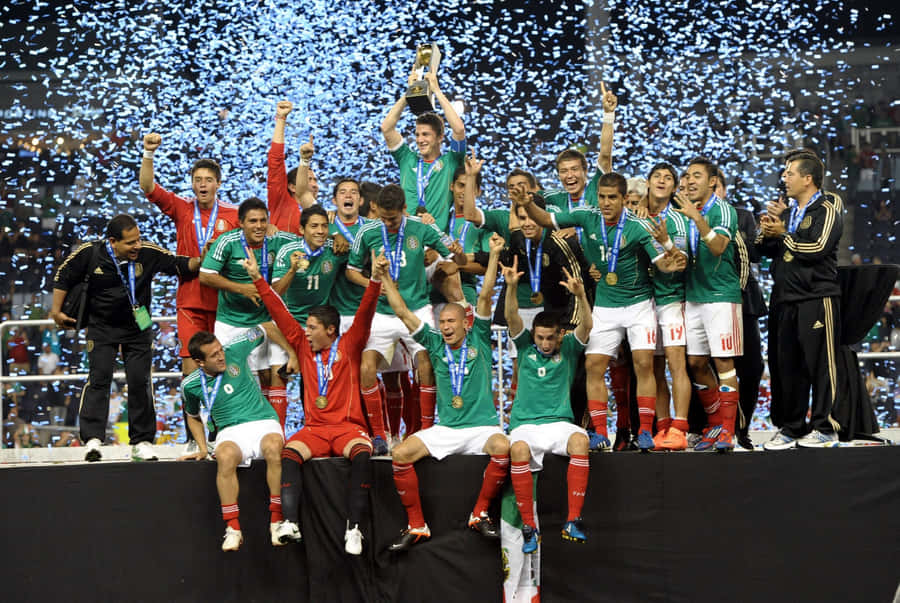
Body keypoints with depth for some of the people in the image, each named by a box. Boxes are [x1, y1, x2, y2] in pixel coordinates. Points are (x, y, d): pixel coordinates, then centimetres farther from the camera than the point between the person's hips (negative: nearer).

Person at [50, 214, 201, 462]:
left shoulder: (148, 253, -16)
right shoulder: (90, 253, -16)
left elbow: (179, 265, -6)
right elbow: (63, 276, -1)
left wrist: (200, 261, -24)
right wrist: (56, 311, 1)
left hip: (137, 327, 1)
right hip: (101, 327, -1)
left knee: (140, 381, -1)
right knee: (99, 378, -12)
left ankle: (142, 442, 6)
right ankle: (92, 439, -13)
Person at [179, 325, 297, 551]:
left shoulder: (235, 350, -2)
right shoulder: (191, 385, 3)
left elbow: (267, 328, 12)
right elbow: (193, 416, 23)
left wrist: (292, 354, 11)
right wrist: (203, 448, 11)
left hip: (263, 422, 0)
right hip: (230, 432, 0)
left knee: (273, 447, -38)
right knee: (225, 456, -37)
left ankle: (277, 521, -29)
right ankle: (233, 529, -31)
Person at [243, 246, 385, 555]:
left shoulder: (349, 346, 7)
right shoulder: (305, 347, 16)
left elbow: (365, 314, -6)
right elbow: (280, 314, 17)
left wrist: (375, 279, -20)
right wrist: (258, 279, 18)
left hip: (347, 426, -3)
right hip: (314, 428, 3)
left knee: (361, 454, -35)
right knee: (289, 453, -29)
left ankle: (353, 527, -38)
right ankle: (290, 523, -42)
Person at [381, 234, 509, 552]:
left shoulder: (478, 341, 6)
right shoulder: (435, 344, 11)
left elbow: (485, 297, -3)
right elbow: (403, 313, 8)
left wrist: (494, 256, -11)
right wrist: (385, 278, 3)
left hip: (481, 427, -2)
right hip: (444, 429, 2)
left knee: (502, 447, -34)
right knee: (401, 454, -20)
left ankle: (480, 514, -16)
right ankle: (416, 525, -13)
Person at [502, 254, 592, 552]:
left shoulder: (568, 348, 11)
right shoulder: (525, 346, 13)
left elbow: (586, 326, -7)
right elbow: (512, 318, -3)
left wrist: (580, 296, -26)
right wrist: (511, 287, -21)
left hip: (559, 423, 0)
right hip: (525, 424, 0)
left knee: (580, 440, -34)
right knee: (518, 449, -35)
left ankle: (573, 521, -34)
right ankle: (529, 526, -30)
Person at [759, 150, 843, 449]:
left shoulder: (827, 210, -4)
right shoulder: (787, 212, 19)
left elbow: (817, 248, -17)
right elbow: (764, 249, 17)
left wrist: (783, 235, -7)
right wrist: (766, 234, -4)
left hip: (817, 298, -7)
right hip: (784, 300, 7)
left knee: (819, 364, -4)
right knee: (785, 365, 7)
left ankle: (824, 427, 3)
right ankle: (790, 427, 14)